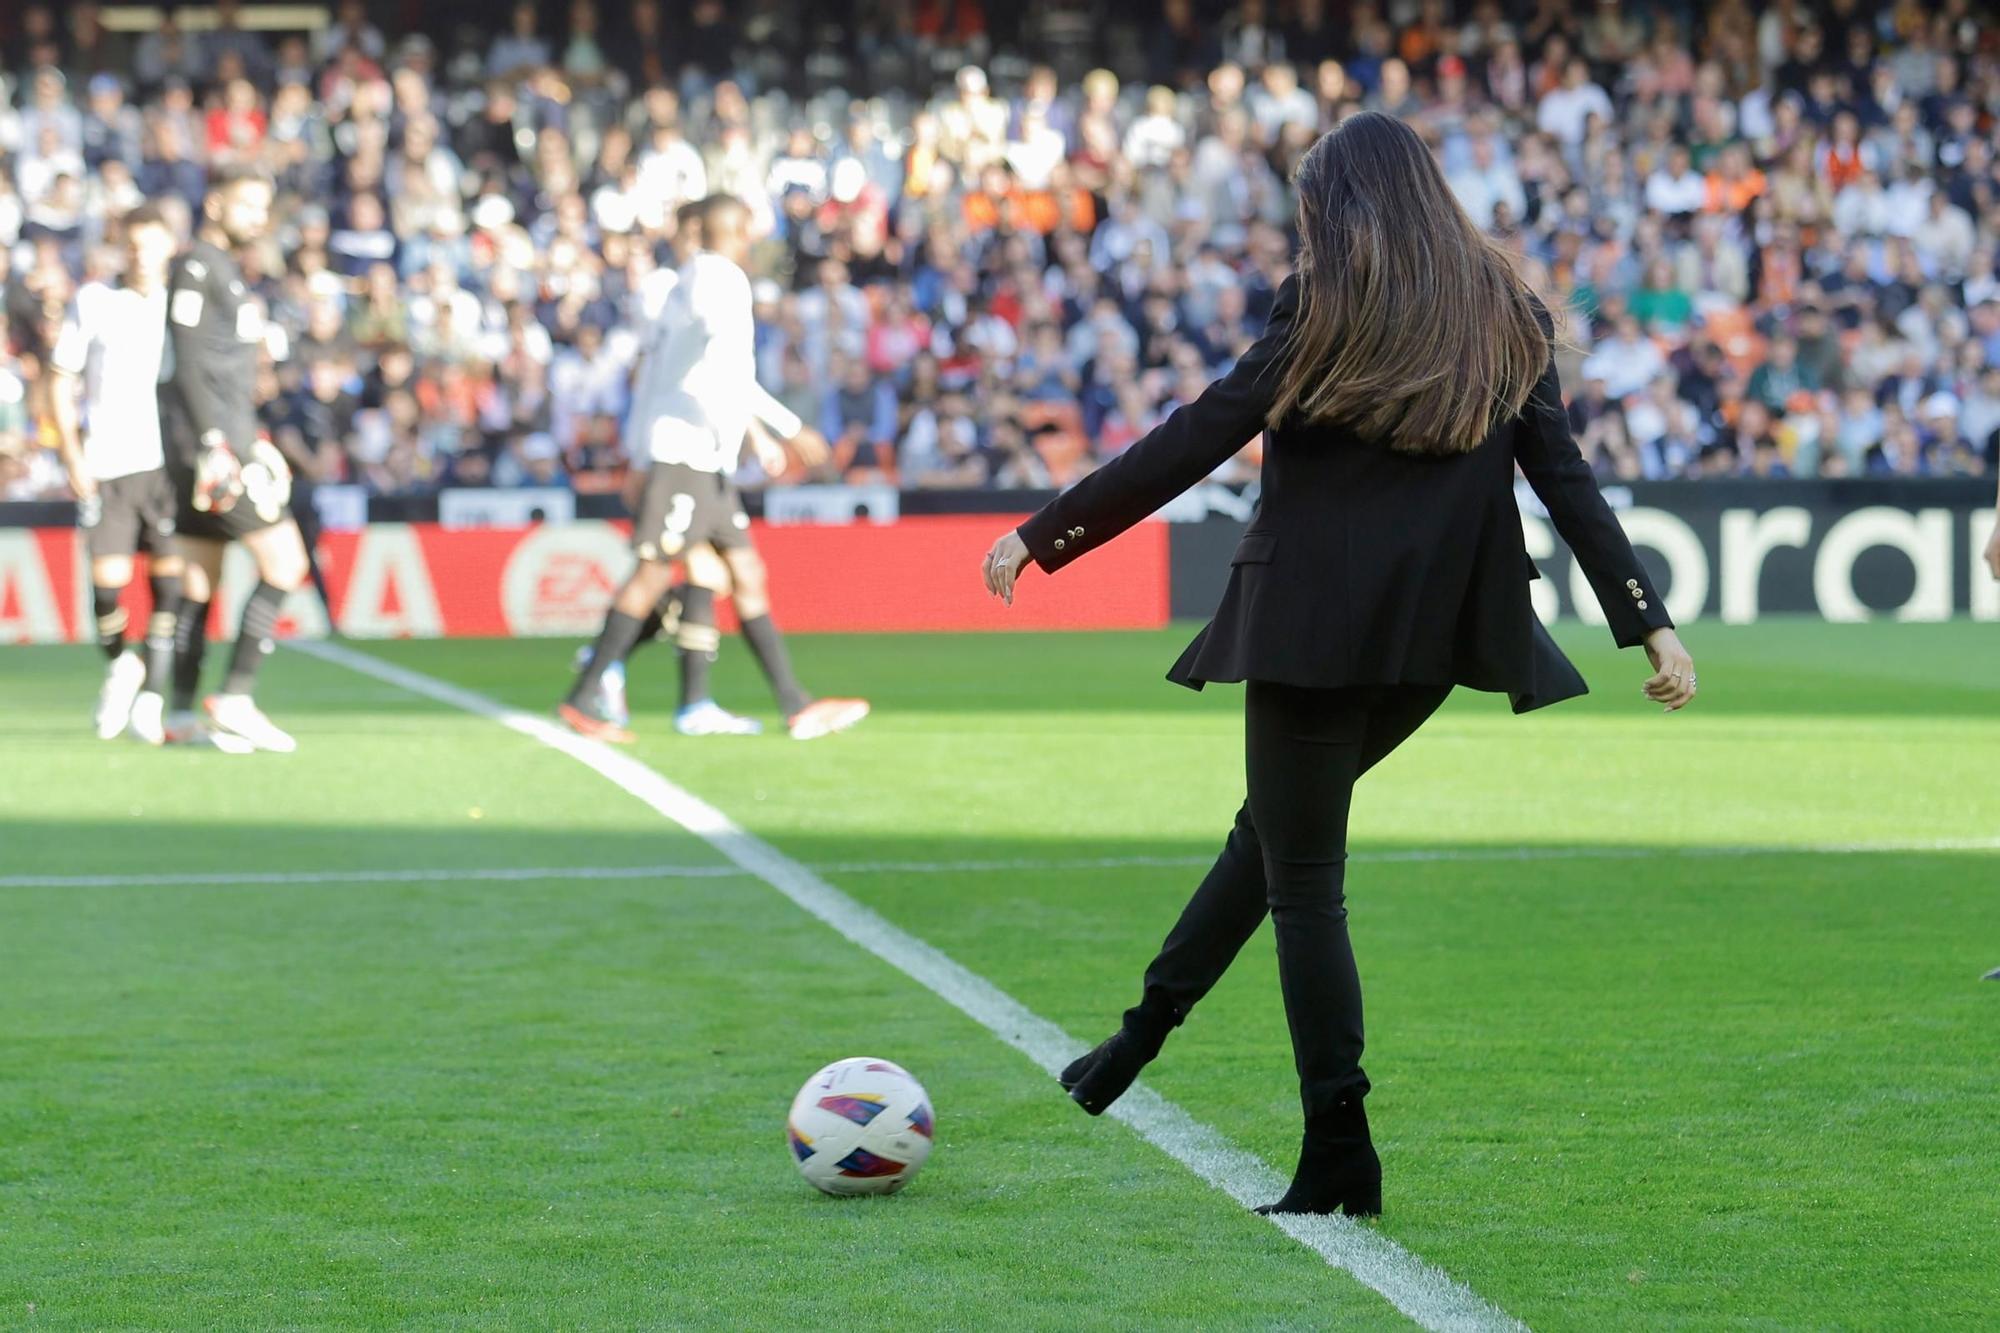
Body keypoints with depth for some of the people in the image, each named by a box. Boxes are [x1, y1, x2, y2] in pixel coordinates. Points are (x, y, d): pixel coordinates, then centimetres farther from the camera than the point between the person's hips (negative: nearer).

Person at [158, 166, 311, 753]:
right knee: (284, 561, -11)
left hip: (228, 443, 10)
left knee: (201, 582, 8)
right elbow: (188, 365, -16)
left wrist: (248, 443, 22)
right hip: (209, 445, -10)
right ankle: (234, 700, -11)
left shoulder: (224, 269, 21)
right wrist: (214, 446, -21)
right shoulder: (195, 267, -9)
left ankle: (183, 715, 9)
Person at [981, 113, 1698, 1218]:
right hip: (1436, 634, 6)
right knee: (1277, 827, 23)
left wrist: (1044, 536, -4)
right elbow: (1567, 478, 4)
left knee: (1303, 877, 1)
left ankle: (1339, 1158, -2)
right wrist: (1648, 620, 4)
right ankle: (1144, 1034, 30)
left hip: (1316, 621, -6)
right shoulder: (1502, 319, 9)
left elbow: (1195, 441, -8)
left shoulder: (1327, 310, -6)